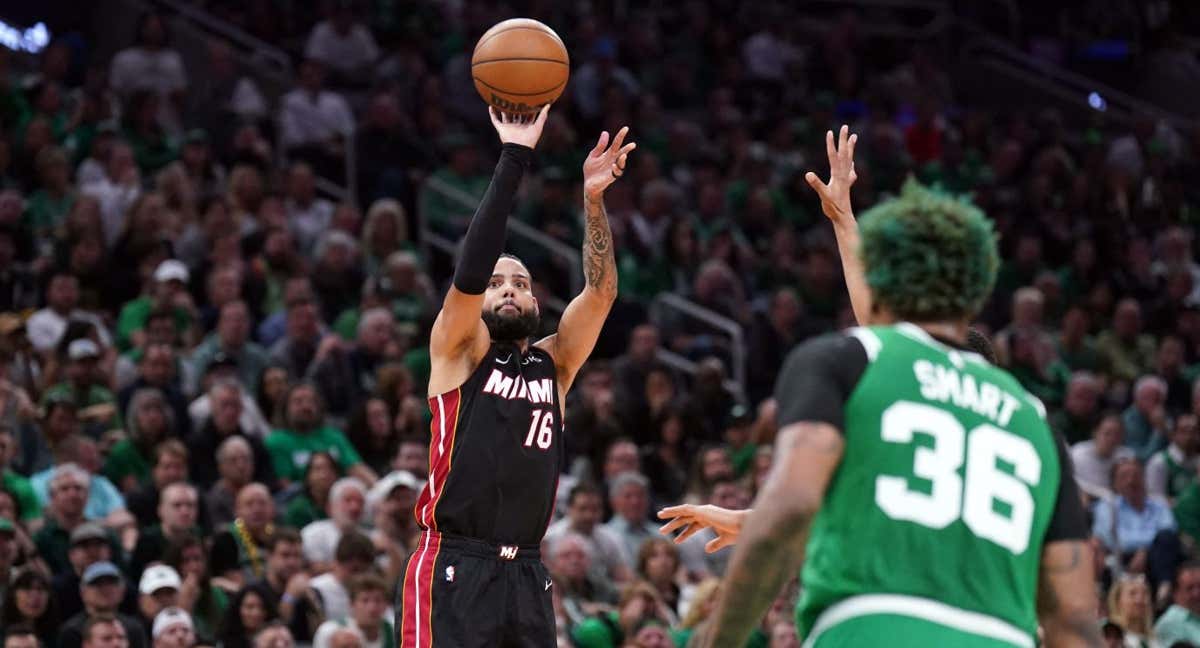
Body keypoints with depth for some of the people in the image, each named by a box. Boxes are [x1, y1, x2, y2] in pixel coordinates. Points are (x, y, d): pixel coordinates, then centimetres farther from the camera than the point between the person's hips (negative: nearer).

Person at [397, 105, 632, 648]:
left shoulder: (553, 364, 16)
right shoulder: (459, 352, 5)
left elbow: (600, 290, 4)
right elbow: (470, 271, -12)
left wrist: (593, 198, -10)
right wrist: (513, 159, -16)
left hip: (525, 578, 5)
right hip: (453, 569, -5)